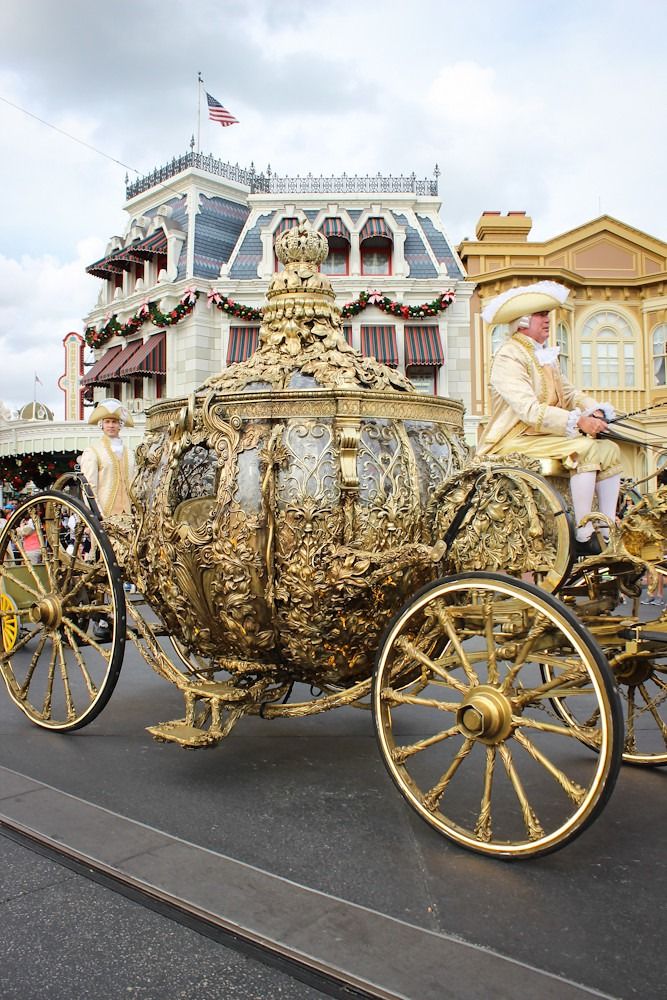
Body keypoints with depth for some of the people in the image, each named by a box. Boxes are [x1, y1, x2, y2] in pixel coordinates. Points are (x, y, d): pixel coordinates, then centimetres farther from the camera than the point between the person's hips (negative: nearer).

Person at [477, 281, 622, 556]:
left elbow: (567, 392, 13)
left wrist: (595, 411, -8)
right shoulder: (509, 357, -13)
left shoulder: (545, 355, 18)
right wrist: (578, 422, -29)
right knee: (584, 449, -26)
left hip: (548, 434, 9)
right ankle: (583, 539, -23)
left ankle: (608, 532, -3)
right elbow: (530, 411, -25)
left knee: (609, 449, -4)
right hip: (517, 440, -9)